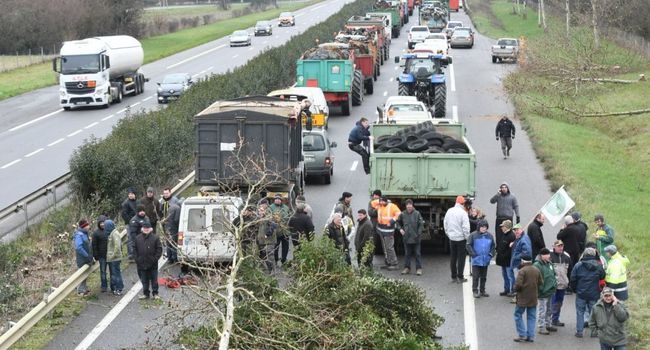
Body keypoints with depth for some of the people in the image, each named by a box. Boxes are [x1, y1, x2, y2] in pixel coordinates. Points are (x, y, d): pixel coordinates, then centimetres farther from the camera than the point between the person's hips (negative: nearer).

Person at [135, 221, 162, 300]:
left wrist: (155, 259, -10)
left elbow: (159, 249, -2)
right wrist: (137, 259, 1)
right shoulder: (138, 238, 5)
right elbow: (135, 250, 10)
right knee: (144, 280, 10)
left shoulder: (155, 238, -4)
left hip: (152, 264, -3)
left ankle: (155, 293, 15)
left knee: (154, 279, 6)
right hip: (142, 264, 3)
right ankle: (145, 293, 19)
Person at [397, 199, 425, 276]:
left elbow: (421, 224, -5)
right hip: (406, 238, 3)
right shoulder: (403, 214, 0)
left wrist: (418, 233, -12)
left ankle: (418, 268, 8)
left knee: (417, 254, 3)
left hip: (415, 238, -3)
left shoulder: (417, 214, -7)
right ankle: (407, 268, 19)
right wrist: (400, 229, -1)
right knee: (407, 254, 11)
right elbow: (398, 222, 16)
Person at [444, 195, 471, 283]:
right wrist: (467, 238, -8)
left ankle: (453, 276, 18)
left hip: (452, 238, 6)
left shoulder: (449, 211, 4)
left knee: (453, 258, 13)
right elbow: (465, 227, -17)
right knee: (461, 258, 2)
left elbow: (445, 224, 12)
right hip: (461, 238, -6)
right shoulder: (463, 213, -16)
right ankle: (460, 277, 3)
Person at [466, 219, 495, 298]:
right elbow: (468, 245, -5)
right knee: (475, 276, -2)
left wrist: (491, 254, 2)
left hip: (485, 260, 4)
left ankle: (482, 291, 21)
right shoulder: (473, 235, -7)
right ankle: (475, 291, 5)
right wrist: (473, 254, -10)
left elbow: (493, 246, 14)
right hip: (476, 260, -4)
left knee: (483, 277, 12)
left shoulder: (489, 236, 5)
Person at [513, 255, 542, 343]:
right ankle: (531, 336, 10)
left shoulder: (522, 271, -15)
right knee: (531, 317, 12)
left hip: (522, 298, -5)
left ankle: (522, 335, 2)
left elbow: (518, 284, -22)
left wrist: (516, 289, -2)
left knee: (518, 315, 7)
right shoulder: (537, 271, 4)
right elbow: (541, 283, 8)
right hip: (533, 298, 6)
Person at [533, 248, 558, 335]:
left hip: (550, 291, 9)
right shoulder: (537, 265, -18)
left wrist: (554, 284, 15)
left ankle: (548, 325, 32)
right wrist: (539, 289, -21)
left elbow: (553, 275, 24)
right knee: (542, 310, -2)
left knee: (549, 310, 19)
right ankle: (541, 327, 5)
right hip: (542, 293, -9)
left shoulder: (549, 263, 10)